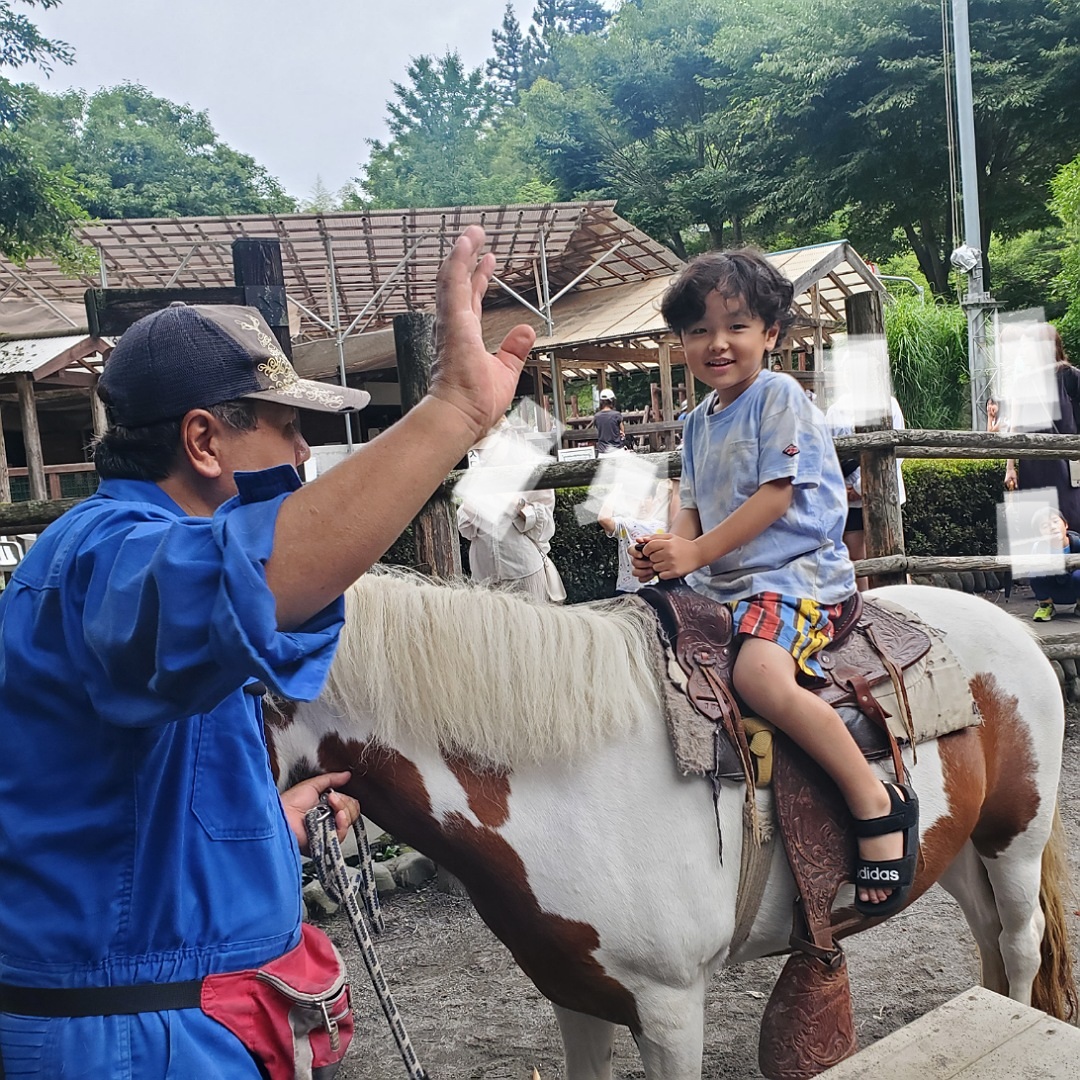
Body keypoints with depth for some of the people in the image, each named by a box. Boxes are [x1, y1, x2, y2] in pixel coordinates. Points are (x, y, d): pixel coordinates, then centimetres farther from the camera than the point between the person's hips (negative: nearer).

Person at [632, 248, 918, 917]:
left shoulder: (779, 397, -7)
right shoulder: (701, 421, 17)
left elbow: (776, 495, -15)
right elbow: (696, 506, 17)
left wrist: (697, 552, -19)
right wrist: (670, 549, -6)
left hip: (796, 571, -9)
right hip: (724, 582, 9)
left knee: (759, 673, -34)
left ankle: (877, 801, -21)